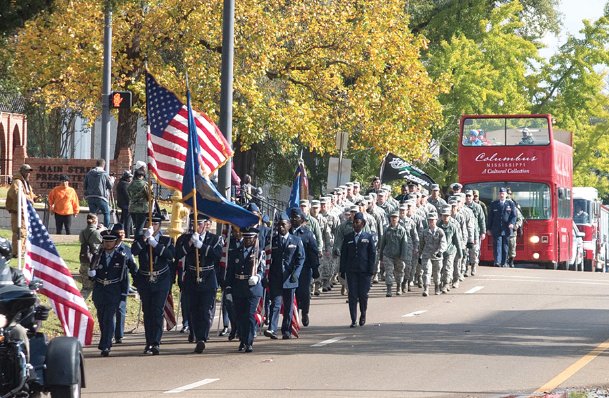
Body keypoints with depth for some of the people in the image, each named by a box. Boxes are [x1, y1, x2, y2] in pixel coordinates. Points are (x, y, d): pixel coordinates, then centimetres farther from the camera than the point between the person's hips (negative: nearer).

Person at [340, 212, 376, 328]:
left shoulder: (369, 237, 4)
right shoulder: (348, 237, 10)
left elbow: (372, 254, 2)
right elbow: (343, 254, 10)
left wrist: (371, 270, -6)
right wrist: (342, 270, 4)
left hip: (364, 271, -2)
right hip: (351, 271, 2)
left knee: (363, 294, -1)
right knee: (352, 295, -2)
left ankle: (363, 315, 23)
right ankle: (353, 320, 1)